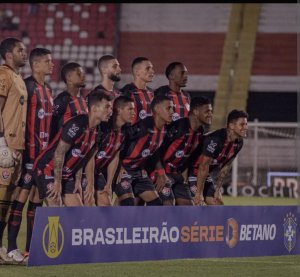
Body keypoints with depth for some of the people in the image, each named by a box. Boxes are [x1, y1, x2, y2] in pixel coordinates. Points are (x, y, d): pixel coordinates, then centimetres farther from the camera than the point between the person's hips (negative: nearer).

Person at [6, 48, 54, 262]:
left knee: (38, 196, 10)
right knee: (23, 194, -9)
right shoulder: (27, 86, -10)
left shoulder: (47, 90, 17)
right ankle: (12, 247, -8)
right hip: (30, 149, -9)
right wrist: (22, 146, -21)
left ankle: (31, 246, 14)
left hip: (45, 150, 9)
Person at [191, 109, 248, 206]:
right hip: (193, 172, -9)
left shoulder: (238, 143, -3)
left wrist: (217, 190, 6)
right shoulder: (215, 140, -30)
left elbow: (225, 167, 7)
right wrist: (199, 193, -25)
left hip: (207, 176, 9)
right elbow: (203, 167, -27)